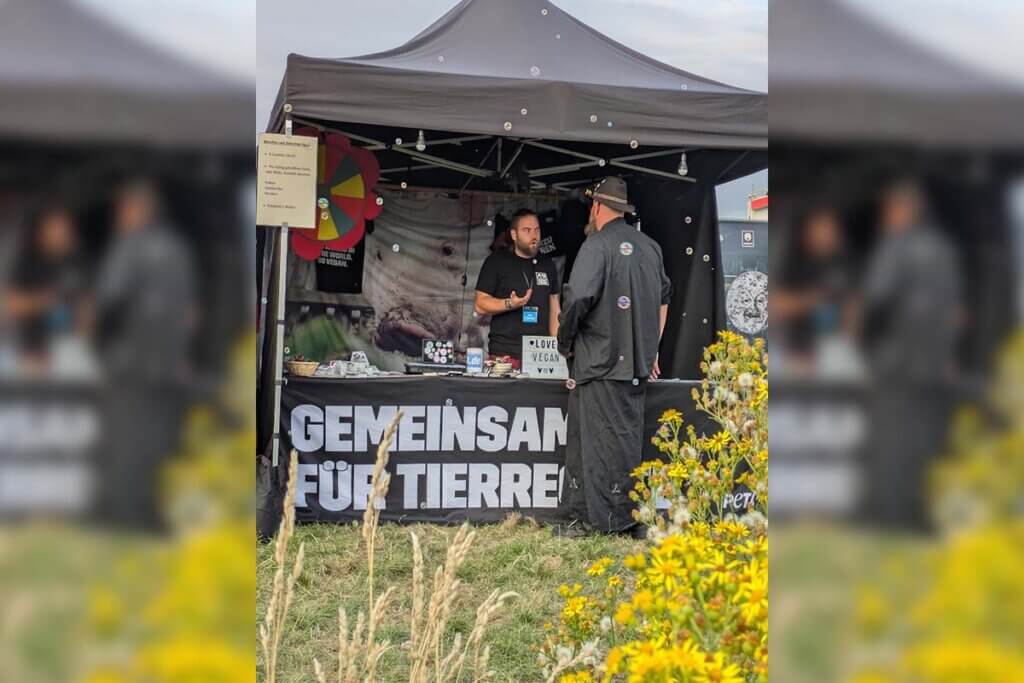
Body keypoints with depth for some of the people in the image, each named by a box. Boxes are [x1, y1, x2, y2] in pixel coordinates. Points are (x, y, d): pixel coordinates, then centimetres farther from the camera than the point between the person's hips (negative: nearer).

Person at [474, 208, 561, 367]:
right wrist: (509, 304, -17)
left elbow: (554, 310, 18)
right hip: (505, 353, -3)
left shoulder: (548, 265, 16)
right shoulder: (496, 262, 3)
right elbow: (480, 305, 0)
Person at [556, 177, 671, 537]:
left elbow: (578, 298, -21)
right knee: (628, 437, 12)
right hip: (637, 364, 7)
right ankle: (629, 516, 18)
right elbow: (663, 298, 21)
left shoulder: (597, 245, -12)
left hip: (599, 360, -7)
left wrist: (565, 341, -5)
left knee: (595, 438, -2)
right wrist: (651, 349, 26)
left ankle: (592, 517, 2)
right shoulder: (650, 246, 12)